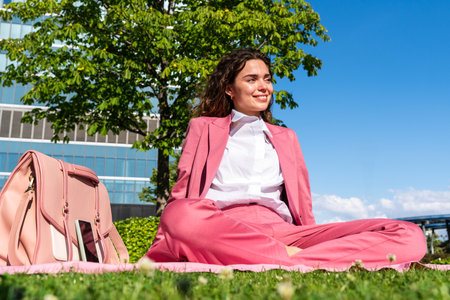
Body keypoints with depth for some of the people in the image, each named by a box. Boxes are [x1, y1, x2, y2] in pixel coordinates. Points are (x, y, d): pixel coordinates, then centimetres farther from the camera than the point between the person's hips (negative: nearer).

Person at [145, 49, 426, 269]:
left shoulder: (286, 138, 31)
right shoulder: (203, 128, 23)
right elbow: (182, 192, 14)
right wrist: (159, 250, -3)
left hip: (281, 230, 3)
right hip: (221, 228, -2)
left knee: (410, 236, -19)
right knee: (179, 214, -40)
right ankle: (290, 257, -31)